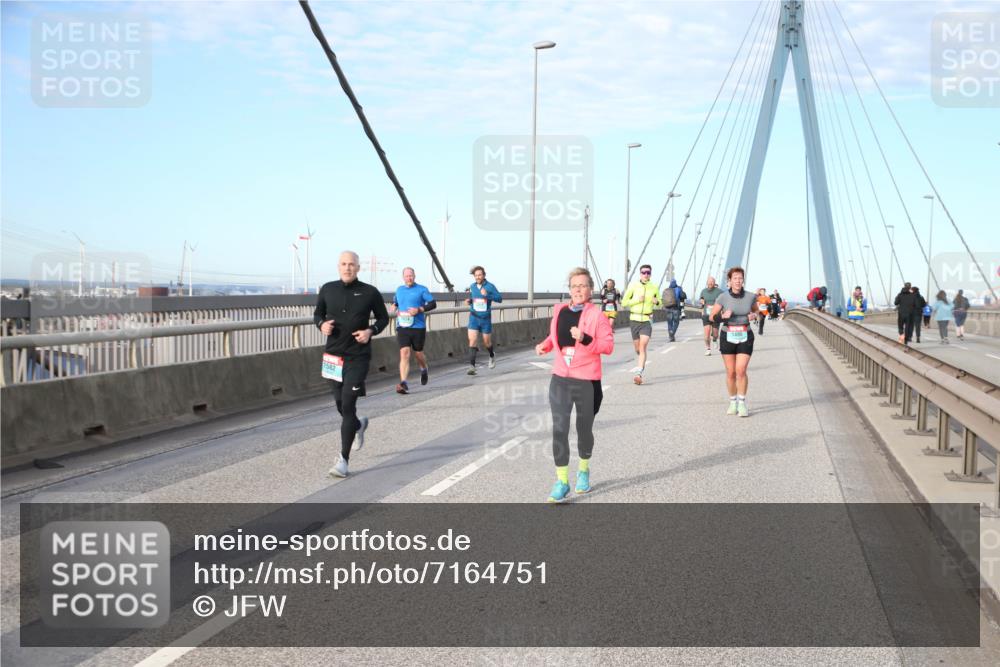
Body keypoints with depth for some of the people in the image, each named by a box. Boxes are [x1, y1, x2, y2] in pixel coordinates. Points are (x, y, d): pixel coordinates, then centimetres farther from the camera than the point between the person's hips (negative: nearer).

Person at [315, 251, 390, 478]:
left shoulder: (369, 292, -3)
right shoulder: (327, 290, 3)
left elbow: (383, 317, 8)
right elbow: (317, 313, 15)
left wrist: (371, 331, -11)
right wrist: (322, 324, -7)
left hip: (358, 357, -4)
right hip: (333, 355, 4)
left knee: (348, 405, -10)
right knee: (340, 405, 13)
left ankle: (343, 460, -4)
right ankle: (359, 425, 49)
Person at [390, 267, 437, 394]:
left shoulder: (422, 289, -1)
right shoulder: (399, 290, 12)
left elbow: (433, 304, -5)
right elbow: (395, 302, 29)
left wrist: (419, 310, -18)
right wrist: (394, 309, 5)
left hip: (418, 327, -2)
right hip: (402, 327, 2)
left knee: (418, 353, 12)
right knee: (404, 353, -13)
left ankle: (424, 370, 46)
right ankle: (403, 384, -20)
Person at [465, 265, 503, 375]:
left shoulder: (490, 286, -8)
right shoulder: (472, 286, 5)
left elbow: (500, 299, -15)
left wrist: (487, 295, -27)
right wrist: (468, 301, -2)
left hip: (486, 318, -2)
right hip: (474, 318, 2)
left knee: (487, 342, 11)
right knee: (472, 341, -12)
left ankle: (492, 356, 43)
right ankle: (472, 366, -12)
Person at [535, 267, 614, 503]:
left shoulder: (596, 315, -7)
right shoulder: (559, 310, 6)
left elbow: (609, 345, -14)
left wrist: (585, 339, -28)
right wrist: (544, 345, 3)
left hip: (586, 381, -3)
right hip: (560, 379, 3)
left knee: (584, 430, 13)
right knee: (559, 430, -7)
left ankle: (583, 470, 38)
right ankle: (562, 482, 0)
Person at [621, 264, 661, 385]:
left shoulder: (654, 287, 3)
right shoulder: (633, 286, -2)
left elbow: (660, 302, 19)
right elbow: (624, 303, 0)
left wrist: (657, 301, -5)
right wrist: (637, 300, -13)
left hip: (647, 320, -1)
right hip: (634, 319, 1)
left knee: (643, 346, -16)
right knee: (637, 348, 11)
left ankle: (639, 373, -22)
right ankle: (641, 365, 41)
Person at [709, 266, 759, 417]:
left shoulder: (750, 296, -4)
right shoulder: (723, 297, -7)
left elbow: (756, 310, 16)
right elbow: (713, 317, 0)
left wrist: (754, 315, -7)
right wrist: (723, 316, -20)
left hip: (745, 338, 0)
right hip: (727, 337, 0)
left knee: (741, 370, -13)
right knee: (731, 373, 5)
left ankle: (742, 403, 0)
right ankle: (733, 402, 22)